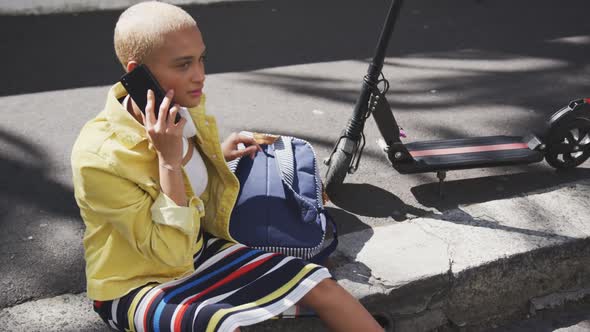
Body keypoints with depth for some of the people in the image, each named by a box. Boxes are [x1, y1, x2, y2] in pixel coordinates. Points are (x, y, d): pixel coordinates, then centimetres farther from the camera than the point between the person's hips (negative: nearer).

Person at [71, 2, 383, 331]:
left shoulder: (187, 111, -5)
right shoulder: (99, 155, -27)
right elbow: (170, 250, -27)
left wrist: (217, 155, 5)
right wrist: (169, 159, -32)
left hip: (197, 254, 7)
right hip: (134, 285, -6)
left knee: (319, 283, -4)